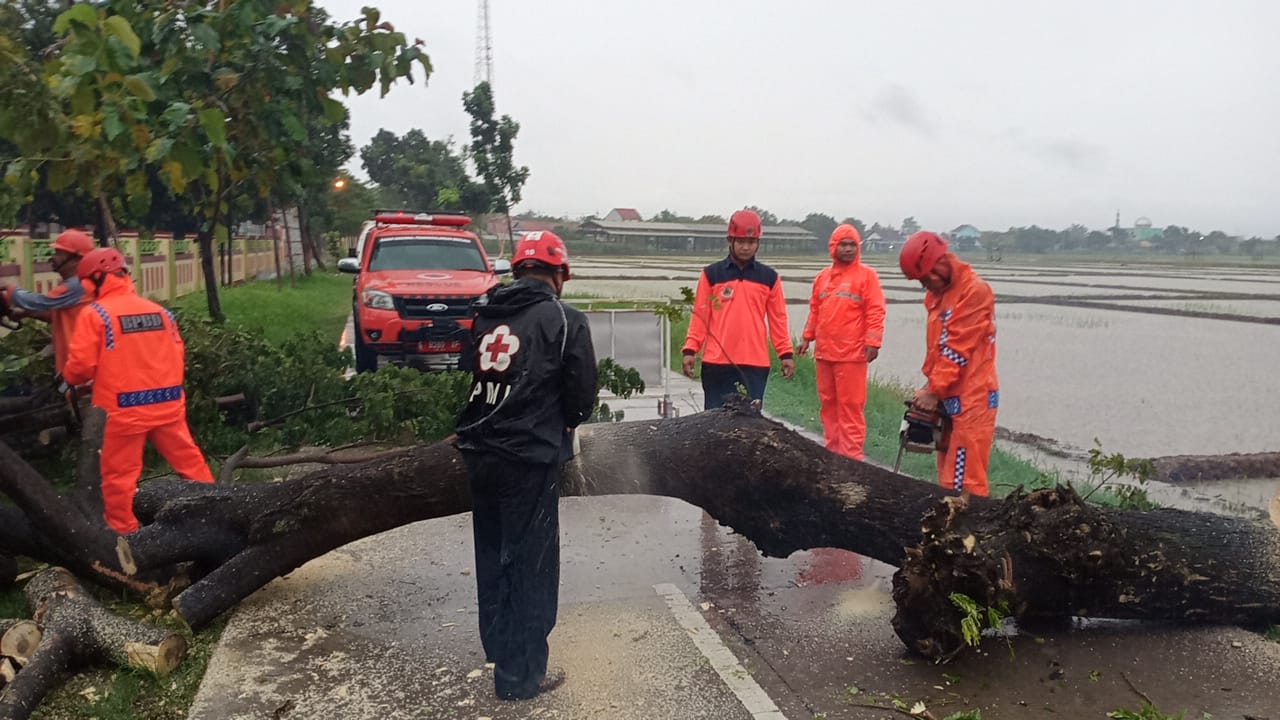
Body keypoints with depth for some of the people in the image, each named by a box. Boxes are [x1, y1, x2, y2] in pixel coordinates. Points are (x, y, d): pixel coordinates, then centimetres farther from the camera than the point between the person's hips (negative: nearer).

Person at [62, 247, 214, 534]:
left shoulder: (94, 314, -7)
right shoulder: (159, 311, 8)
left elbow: (81, 365, -9)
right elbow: (179, 356, 10)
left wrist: (68, 377, 13)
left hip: (123, 409, -4)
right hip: (167, 403, 5)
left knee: (119, 476, 8)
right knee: (190, 460, 14)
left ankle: (124, 534, 15)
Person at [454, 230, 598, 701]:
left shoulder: (483, 312, 5)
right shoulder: (564, 320, -9)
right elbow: (583, 395, -8)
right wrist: (563, 424, 12)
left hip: (479, 454, 6)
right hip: (530, 459, -6)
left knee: (492, 555, 21)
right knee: (531, 564, 6)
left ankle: (499, 649, 37)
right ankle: (521, 675, 14)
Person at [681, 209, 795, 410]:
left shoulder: (769, 277, 9)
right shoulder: (711, 274, 6)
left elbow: (778, 319, 10)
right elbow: (700, 315, 5)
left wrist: (786, 353, 3)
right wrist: (690, 349, -3)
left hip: (756, 364, 1)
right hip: (717, 363, -1)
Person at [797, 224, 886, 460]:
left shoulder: (866, 275, -2)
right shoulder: (822, 276, 14)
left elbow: (875, 311, -7)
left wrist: (873, 342, -13)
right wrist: (807, 337, 15)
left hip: (852, 353, -6)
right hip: (824, 352, 6)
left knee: (850, 405, -4)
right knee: (827, 403, 11)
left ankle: (851, 454, 2)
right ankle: (832, 449, 22)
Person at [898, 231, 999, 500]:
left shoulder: (975, 291, -14)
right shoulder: (938, 294, 13)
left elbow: (957, 349, -18)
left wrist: (934, 391, -16)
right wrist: (931, 387, 5)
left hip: (971, 398, -9)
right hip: (947, 397, 9)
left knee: (964, 480, -8)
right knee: (947, 475, 15)